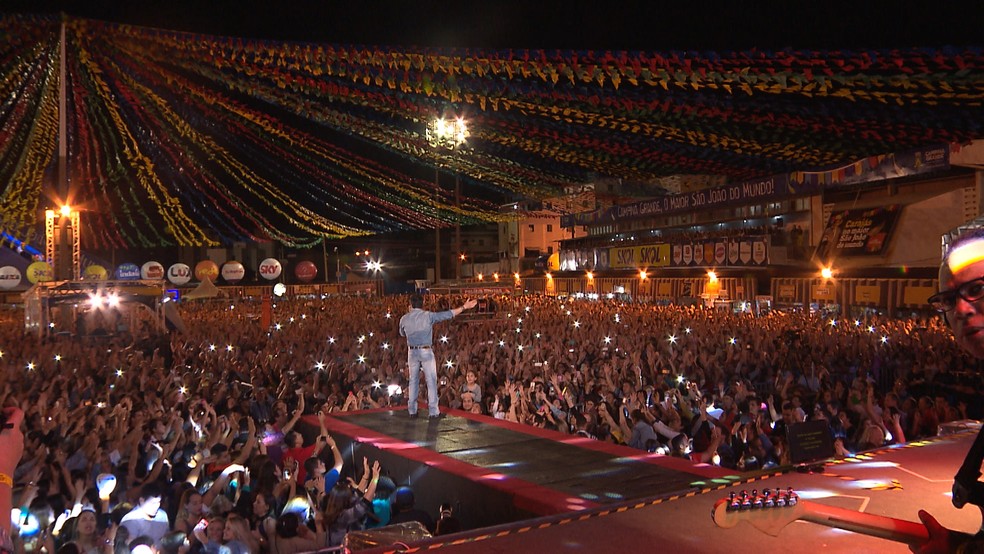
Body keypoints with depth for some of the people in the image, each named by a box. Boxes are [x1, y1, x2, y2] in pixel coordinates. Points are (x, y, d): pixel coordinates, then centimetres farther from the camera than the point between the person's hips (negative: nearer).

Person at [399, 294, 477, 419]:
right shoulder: (428, 315, -9)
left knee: (413, 380, 12)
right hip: (426, 351, -3)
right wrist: (464, 307, -6)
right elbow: (447, 314, -10)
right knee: (431, 381, 2)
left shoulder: (404, 319, 0)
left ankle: (412, 411, 15)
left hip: (412, 352, 3)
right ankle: (433, 411, 1)